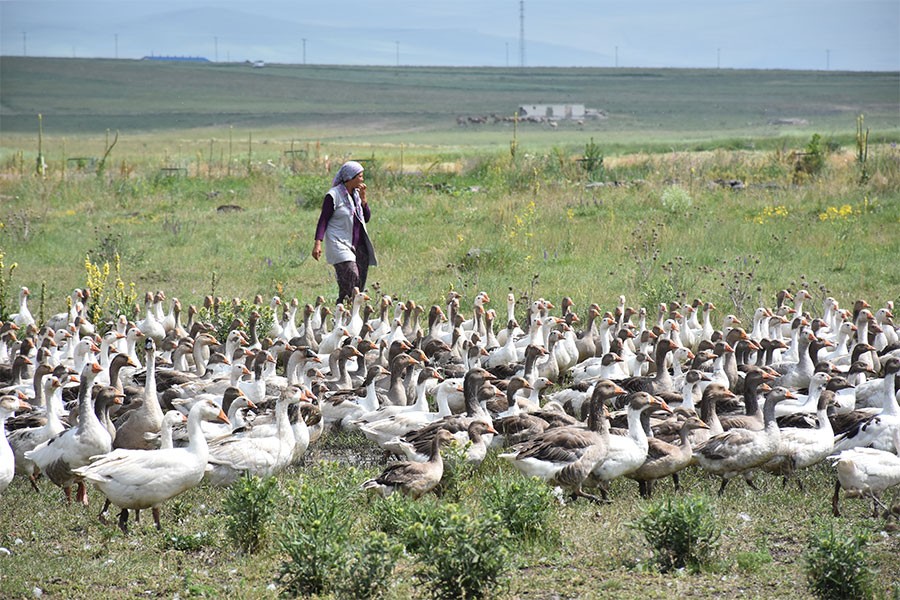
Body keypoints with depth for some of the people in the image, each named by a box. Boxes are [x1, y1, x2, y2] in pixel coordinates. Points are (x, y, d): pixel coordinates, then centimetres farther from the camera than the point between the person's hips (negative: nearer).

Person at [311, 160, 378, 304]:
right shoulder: (333, 195, -8)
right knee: (351, 276, -21)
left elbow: (367, 218, 14)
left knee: (359, 282, 1)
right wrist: (318, 243, -18)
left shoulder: (356, 194, 13)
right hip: (340, 244, -7)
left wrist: (363, 199, 0)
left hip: (358, 245, 7)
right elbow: (323, 220, -9)